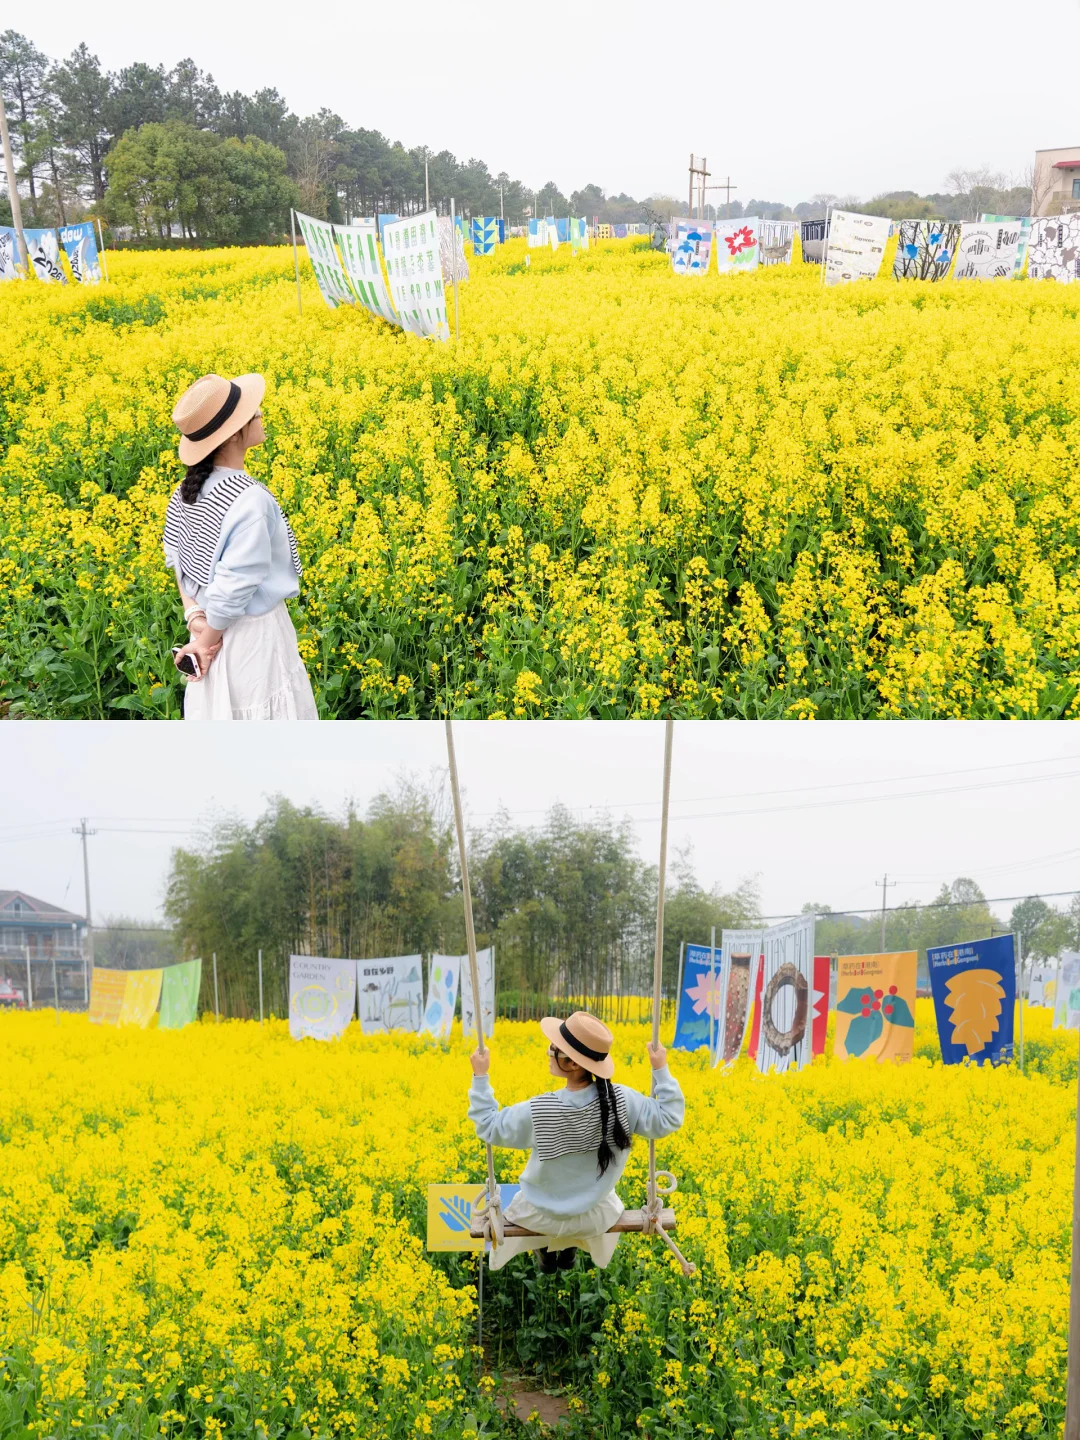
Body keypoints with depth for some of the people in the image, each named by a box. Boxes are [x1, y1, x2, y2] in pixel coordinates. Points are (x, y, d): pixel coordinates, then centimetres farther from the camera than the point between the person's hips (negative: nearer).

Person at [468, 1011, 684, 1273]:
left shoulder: (538, 1113, -32)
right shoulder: (620, 1100, -27)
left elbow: (489, 1128, -16)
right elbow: (668, 1120, -15)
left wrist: (480, 1077, -13)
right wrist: (661, 1071, -14)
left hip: (542, 1216, -2)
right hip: (593, 1216, 2)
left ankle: (546, 1256, 43)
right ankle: (569, 1252, 47)